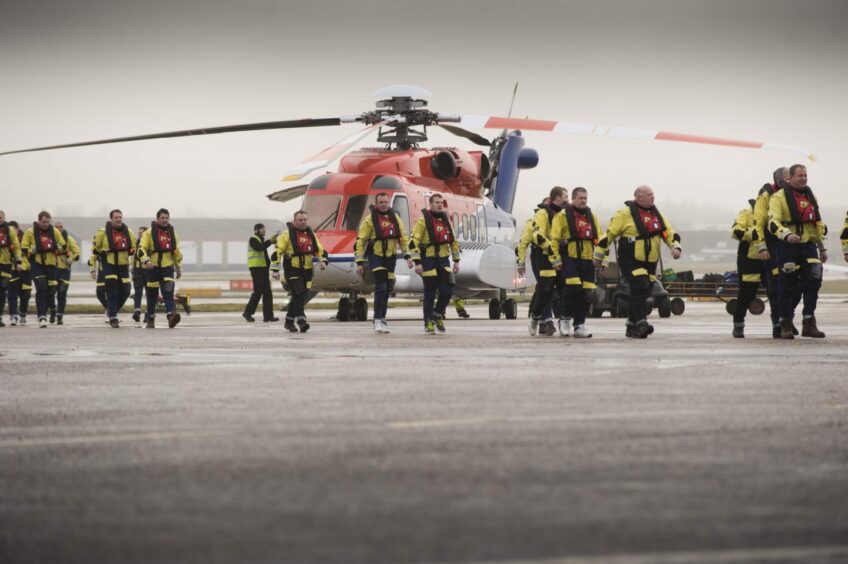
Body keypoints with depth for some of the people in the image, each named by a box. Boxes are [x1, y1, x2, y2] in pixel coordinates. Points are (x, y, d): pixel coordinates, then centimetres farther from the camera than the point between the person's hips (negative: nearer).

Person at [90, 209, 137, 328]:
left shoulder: (128, 232, 7)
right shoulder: (103, 232, -5)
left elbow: (133, 250, 20)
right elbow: (95, 250, -1)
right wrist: (93, 268, -2)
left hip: (123, 266, 4)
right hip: (109, 266, -4)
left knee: (125, 291, 3)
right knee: (112, 292, -10)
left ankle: (112, 310, 26)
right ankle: (113, 318, -6)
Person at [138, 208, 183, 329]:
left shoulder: (172, 233, 12)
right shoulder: (149, 233, -2)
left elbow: (177, 252, 20)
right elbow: (142, 248, -11)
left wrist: (179, 268, 21)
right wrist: (146, 260, -28)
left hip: (168, 267, 2)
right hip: (153, 267, -2)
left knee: (168, 292, -15)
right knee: (152, 295, 5)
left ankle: (171, 316, -28)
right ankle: (150, 320, 18)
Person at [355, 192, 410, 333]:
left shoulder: (395, 218, 7)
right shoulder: (370, 219, -6)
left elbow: (403, 238, 12)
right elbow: (360, 241, -5)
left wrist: (407, 255, 0)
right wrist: (360, 262, -9)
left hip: (391, 257, 5)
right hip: (375, 256, -5)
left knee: (387, 289, 9)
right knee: (380, 287, -16)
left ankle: (381, 319, 20)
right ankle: (378, 320, -13)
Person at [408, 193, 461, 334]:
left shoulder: (446, 219, 10)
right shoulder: (423, 220, -8)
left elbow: (454, 241, 17)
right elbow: (414, 242, -13)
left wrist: (456, 260, 14)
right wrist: (417, 262, -18)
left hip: (443, 260, 5)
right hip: (428, 260, -5)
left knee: (447, 290, -3)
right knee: (430, 294, 0)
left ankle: (438, 314, 20)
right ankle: (429, 323, 8)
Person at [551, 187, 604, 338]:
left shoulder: (592, 216, 16)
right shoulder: (562, 216, -1)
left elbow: (599, 239, 20)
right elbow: (554, 238, -4)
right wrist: (556, 259, -10)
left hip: (587, 259, 5)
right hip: (569, 258, -5)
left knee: (586, 294, 2)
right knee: (572, 287, -19)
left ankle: (580, 325, 10)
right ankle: (564, 319, -1)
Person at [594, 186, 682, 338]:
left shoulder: (655, 213, 11)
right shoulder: (625, 213, -10)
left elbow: (668, 232, 13)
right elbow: (609, 233, -6)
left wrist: (675, 246, -7)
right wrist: (599, 255, -3)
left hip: (649, 262, 7)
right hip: (630, 261, -7)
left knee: (644, 293, 8)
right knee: (640, 287, -22)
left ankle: (632, 326, 18)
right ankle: (641, 323, -27)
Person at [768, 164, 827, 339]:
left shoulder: (810, 196, 17)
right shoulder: (779, 197, -4)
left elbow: (819, 223, 25)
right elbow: (773, 222, -16)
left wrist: (822, 247, 24)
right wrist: (787, 235, -34)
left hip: (808, 245, 5)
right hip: (788, 246, -5)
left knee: (813, 282, -5)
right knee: (789, 287, -1)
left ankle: (809, 323, 2)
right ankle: (786, 326, 8)